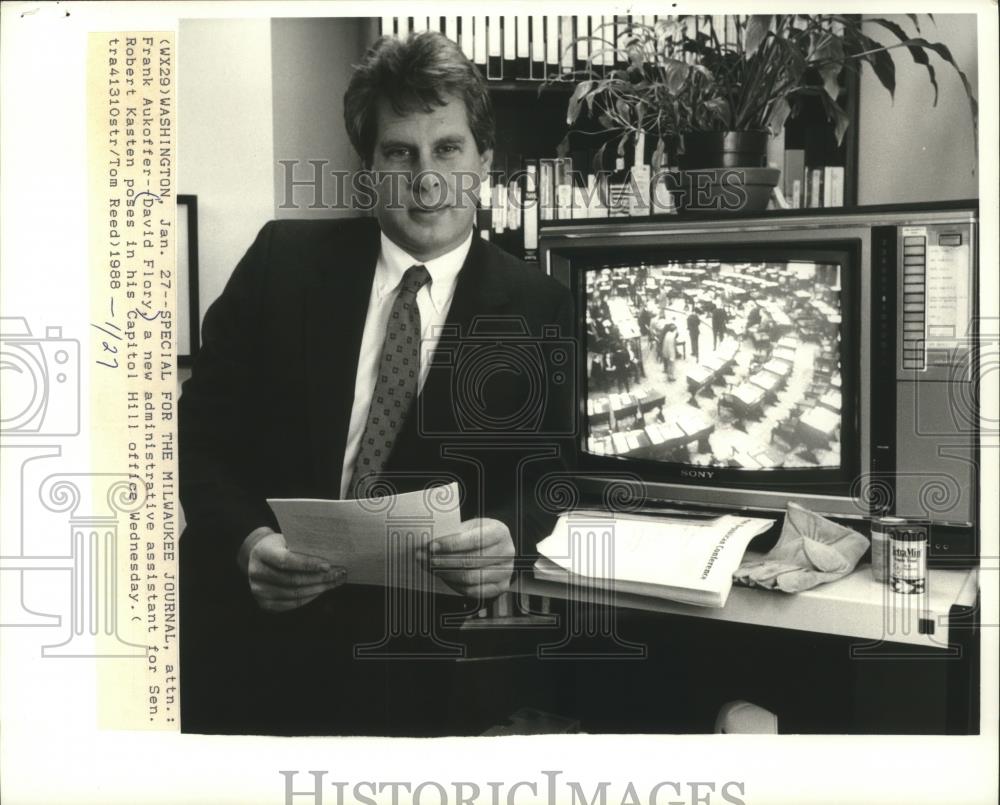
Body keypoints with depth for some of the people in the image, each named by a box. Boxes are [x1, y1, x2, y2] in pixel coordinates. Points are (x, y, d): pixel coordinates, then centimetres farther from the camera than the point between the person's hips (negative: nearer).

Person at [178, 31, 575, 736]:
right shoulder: (286, 257, -2)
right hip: (248, 621, 1)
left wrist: (509, 531, -17)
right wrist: (248, 540, -17)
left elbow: (552, 467, 5)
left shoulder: (539, 308, -3)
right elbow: (201, 431, 0)